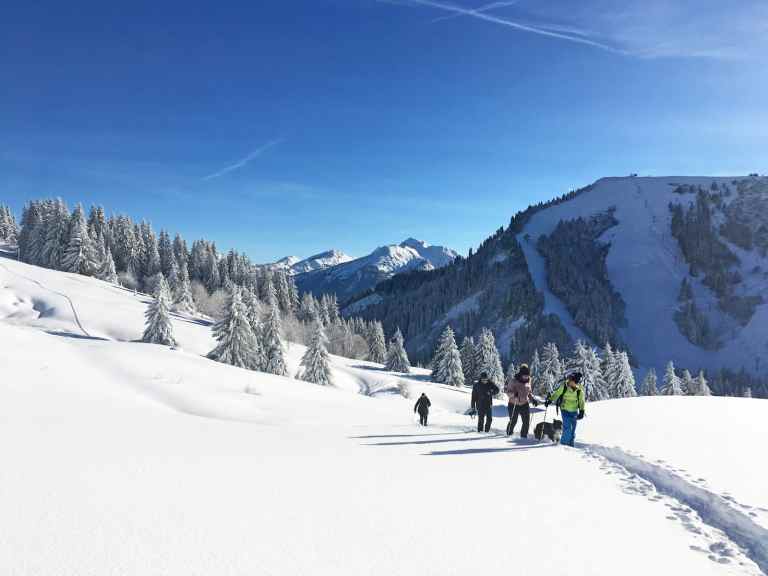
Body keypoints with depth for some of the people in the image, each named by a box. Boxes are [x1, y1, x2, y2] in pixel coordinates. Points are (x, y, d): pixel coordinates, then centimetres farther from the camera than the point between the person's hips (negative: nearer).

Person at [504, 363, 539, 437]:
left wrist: (533, 399, 1)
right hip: (514, 405, -4)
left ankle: (524, 436, 14)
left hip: (524, 404, 4)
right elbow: (508, 391, -10)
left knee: (527, 422, -4)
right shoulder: (514, 381, -13)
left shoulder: (528, 381, 3)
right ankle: (509, 434, 27)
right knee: (513, 421, 2)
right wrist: (514, 394, -30)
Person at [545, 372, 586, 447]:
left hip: (574, 411, 2)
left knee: (573, 428, 10)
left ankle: (571, 443, 28)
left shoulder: (580, 390, -7)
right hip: (565, 410, -2)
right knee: (567, 427, -14)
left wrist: (581, 411, -6)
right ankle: (564, 443, 0)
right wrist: (550, 400, -3)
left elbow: (581, 401, 2)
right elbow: (556, 394, 0)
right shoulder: (564, 386, -12)